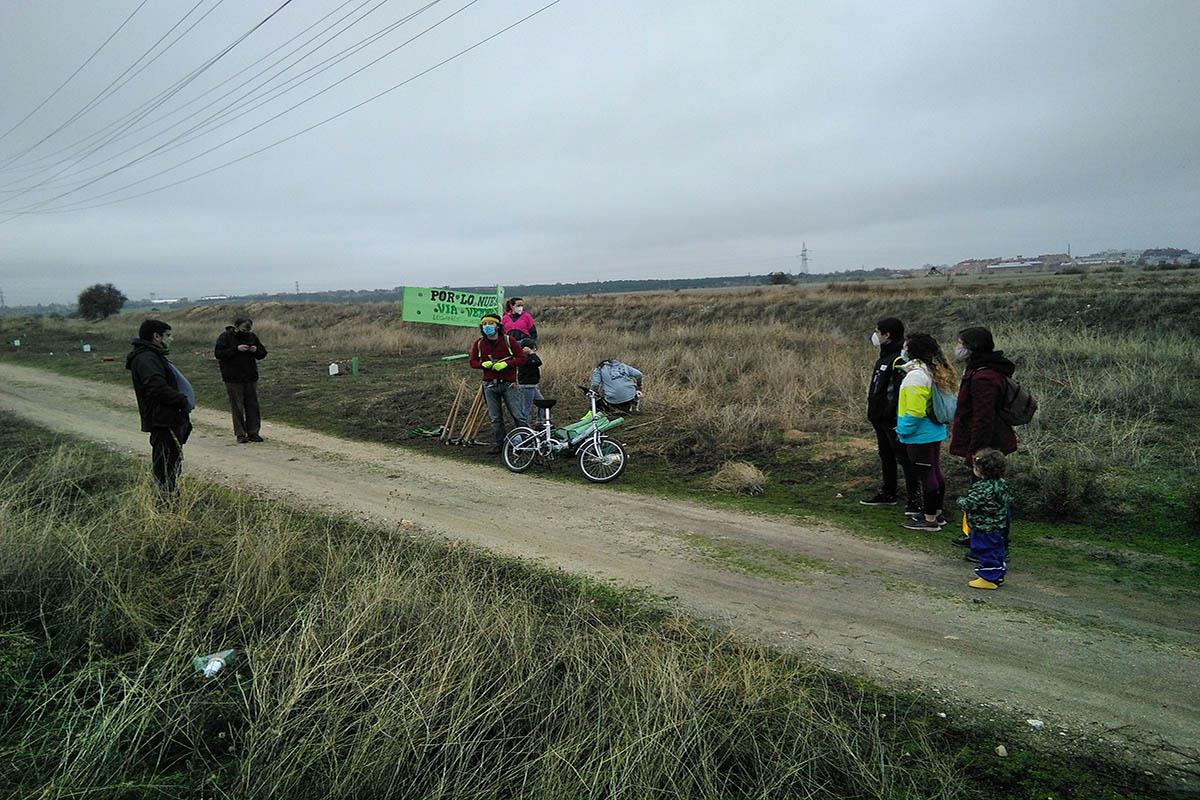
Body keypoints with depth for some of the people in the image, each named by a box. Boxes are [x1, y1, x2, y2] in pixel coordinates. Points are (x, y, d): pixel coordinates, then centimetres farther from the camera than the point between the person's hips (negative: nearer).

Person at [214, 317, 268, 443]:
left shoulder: (252, 336, 8)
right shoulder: (225, 337, -5)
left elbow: (263, 353, 13)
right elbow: (218, 353, -15)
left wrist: (256, 350, -10)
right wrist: (236, 349, -22)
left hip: (251, 377, 4)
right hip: (233, 379, -4)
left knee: (253, 406, 5)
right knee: (237, 407, -1)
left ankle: (253, 432, 12)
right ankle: (240, 434, 5)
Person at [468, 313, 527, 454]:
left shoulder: (509, 340, -4)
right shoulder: (479, 344, 4)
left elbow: (521, 358, -4)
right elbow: (473, 362, 10)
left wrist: (505, 364, -18)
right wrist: (483, 364, -12)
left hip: (508, 384, -3)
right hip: (490, 385, 3)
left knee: (518, 415, -4)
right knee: (495, 417, 8)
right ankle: (499, 443, 19)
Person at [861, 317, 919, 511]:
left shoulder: (899, 360, -19)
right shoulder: (885, 356, 14)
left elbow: (900, 392, -25)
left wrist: (893, 417, -26)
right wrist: (873, 411, 20)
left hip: (893, 420, -11)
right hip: (880, 418, 11)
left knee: (904, 457, -4)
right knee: (885, 455, 19)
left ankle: (913, 498, 3)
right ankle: (887, 493, 31)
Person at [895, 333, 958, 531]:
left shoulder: (916, 375, -21)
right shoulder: (935, 372, 8)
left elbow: (914, 411, -24)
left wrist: (903, 431, -13)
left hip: (920, 437, -10)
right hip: (935, 433, 10)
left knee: (925, 475, -1)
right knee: (934, 472, 17)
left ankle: (929, 519, 8)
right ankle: (936, 513, 30)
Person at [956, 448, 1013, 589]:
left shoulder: (983, 488, -27)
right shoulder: (1001, 483, 1)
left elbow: (968, 504, -28)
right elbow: (1009, 501, 13)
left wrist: (961, 501, -5)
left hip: (985, 531, -10)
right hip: (999, 529, 10)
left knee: (987, 553, 1)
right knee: (998, 551, 19)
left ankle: (989, 579, 9)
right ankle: (998, 576, 31)